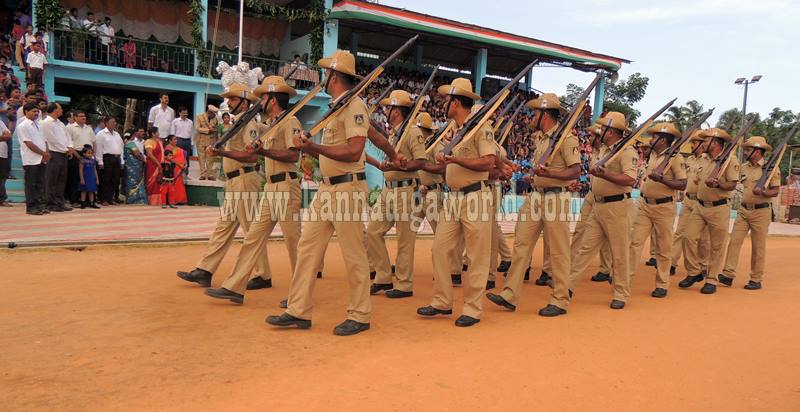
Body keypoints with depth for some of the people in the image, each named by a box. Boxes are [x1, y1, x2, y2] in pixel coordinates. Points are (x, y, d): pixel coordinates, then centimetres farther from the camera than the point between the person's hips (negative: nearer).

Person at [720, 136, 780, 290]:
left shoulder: (772, 167, -7)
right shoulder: (744, 167, 8)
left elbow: (776, 190, -10)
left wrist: (763, 193, -30)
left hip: (761, 212, -5)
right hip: (743, 210, 5)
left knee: (758, 247, 3)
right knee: (734, 241, -2)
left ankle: (756, 279, 12)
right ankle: (728, 274, 0)